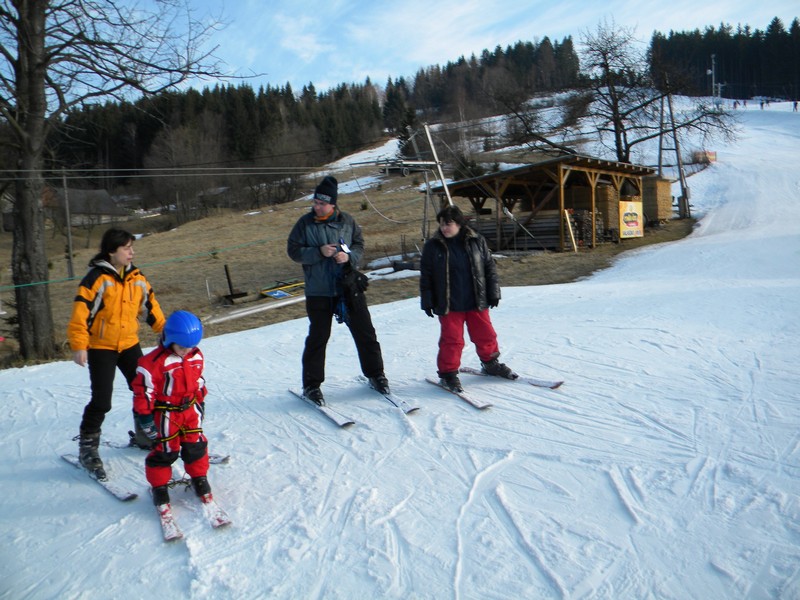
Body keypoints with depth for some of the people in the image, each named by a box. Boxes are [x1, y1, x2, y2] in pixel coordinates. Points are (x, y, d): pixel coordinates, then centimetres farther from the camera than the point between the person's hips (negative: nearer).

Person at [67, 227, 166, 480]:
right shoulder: (97, 278, -15)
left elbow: (150, 305, 14)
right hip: (100, 348, -6)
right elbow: (80, 312, -17)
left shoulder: (136, 277, 4)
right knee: (101, 402, -6)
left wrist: (165, 330, 12)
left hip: (129, 344, 6)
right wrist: (78, 345, -20)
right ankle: (87, 448, 13)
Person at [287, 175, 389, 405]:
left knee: (365, 332, 7)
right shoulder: (304, 223, -3)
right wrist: (319, 252, -18)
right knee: (318, 337, 4)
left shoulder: (347, 221, 2)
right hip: (318, 291, -2)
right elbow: (293, 251, -3)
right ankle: (311, 385, 17)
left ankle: (375, 374, 25)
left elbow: (359, 245, 10)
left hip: (348, 287, 2)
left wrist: (349, 256, -12)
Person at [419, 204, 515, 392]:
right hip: (449, 306, -2)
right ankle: (448, 373, 15)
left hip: (477, 302, 2)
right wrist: (427, 301, -1)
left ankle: (490, 363, 36)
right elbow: (425, 276, 1)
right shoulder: (433, 246, -3)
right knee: (452, 339, 0)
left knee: (485, 334, 13)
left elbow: (490, 267, 6)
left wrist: (493, 293, 4)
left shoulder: (477, 241, -1)